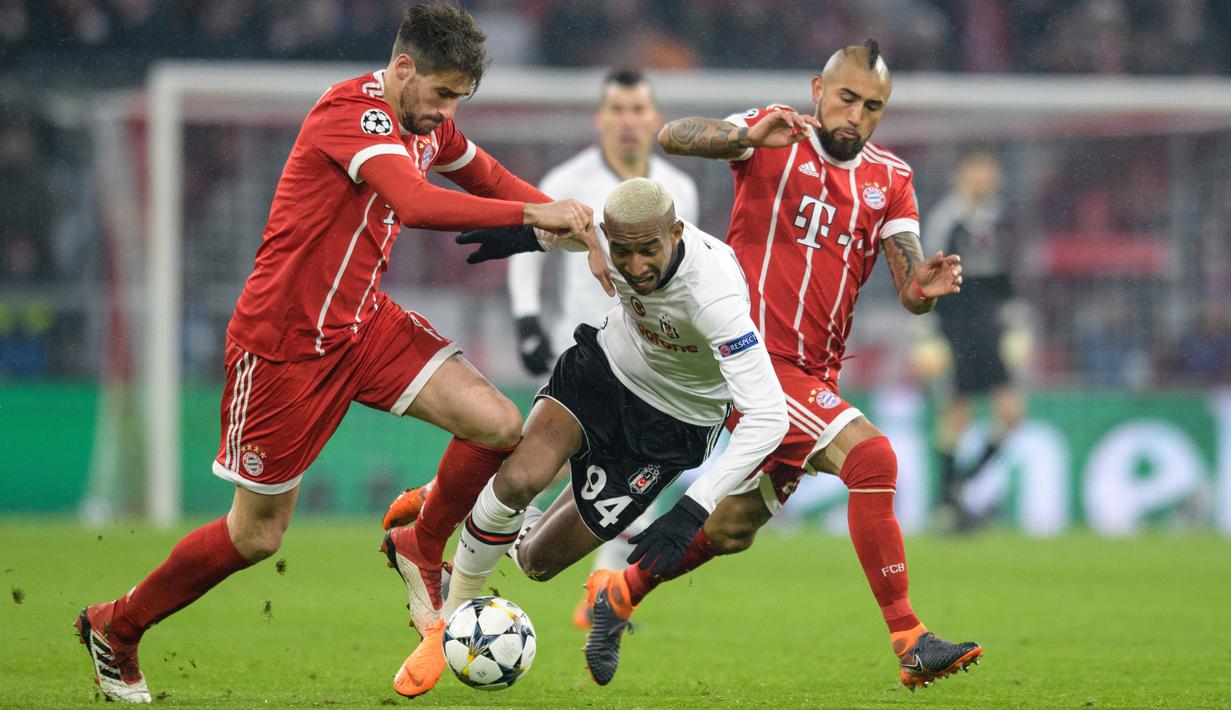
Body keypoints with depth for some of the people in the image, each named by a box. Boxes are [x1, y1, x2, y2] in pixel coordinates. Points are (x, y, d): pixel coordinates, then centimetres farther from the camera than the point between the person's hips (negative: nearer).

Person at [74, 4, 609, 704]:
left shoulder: (428, 126, 4)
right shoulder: (357, 114, -24)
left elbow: (489, 178, 21)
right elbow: (416, 204, -40)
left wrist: (578, 227, 5)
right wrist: (533, 213, -39)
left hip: (363, 321, 8)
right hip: (284, 342, -8)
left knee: (498, 424, -11)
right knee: (258, 535, 3)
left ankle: (424, 552, 15)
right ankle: (116, 628, 25)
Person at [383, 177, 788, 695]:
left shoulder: (714, 296, -40)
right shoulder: (617, 226, -23)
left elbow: (768, 415, -44)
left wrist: (691, 511, -49)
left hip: (672, 423, -3)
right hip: (604, 363, 3)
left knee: (538, 561, -2)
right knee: (521, 476, -26)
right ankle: (449, 622, -3)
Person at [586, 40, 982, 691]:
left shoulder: (889, 180, 12)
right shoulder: (777, 136, -4)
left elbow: (908, 292, 3)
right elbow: (671, 137, -17)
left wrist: (924, 287, -21)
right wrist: (750, 136, -34)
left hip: (815, 376, 7)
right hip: (757, 358, -7)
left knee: (734, 527, 18)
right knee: (872, 458, -25)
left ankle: (618, 593, 40)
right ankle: (910, 644, -25)